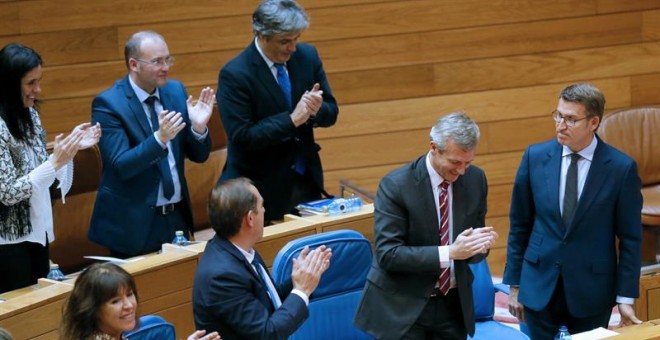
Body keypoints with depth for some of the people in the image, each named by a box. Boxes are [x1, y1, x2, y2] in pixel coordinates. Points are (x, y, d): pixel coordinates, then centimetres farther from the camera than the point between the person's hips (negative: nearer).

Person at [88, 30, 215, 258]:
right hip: (134, 223, -5)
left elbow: (199, 155, 7)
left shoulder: (176, 91, 4)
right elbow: (121, 166, -20)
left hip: (178, 217, 5)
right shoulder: (108, 104, -12)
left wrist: (198, 128, -14)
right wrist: (159, 139, -33)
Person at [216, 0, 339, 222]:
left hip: (307, 180, 5)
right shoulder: (235, 74, -16)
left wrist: (316, 110, -17)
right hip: (261, 188, -5)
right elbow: (241, 137, -20)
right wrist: (292, 120, -27)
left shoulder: (307, 55, 0)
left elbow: (331, 113, 6)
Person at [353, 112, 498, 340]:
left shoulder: (475, 179, 0)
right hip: (403, 307, -5)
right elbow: (387, 254, -20)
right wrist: (449, 252, -27)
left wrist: (479, 243, -16)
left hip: (453, 304, 5)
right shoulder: (396, 185, -15)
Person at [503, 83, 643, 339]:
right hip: (539, 286, 2)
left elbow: (630, 238, -3)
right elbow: (519, 224, 5)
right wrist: (514, 284, 6)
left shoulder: (621, 168, -8)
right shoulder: (535, 156, -2)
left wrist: (626, 298, -5)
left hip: (592, 290, -2)